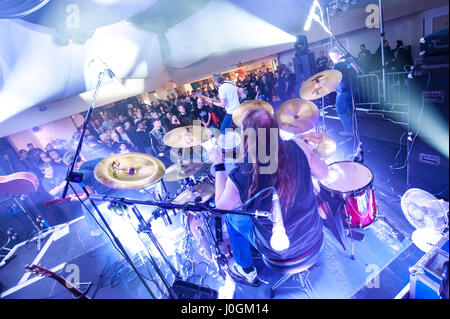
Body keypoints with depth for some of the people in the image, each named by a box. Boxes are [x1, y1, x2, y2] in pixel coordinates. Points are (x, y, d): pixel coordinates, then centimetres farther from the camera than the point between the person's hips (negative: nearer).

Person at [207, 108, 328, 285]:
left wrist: (219, 165, -4)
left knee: (232, 217, 19)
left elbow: (221, 206, -9)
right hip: (315, 237, 4)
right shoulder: (297, 147, -22)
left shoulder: (239, 178, -29)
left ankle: (246, 271, 40)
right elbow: (323, 173, -4)